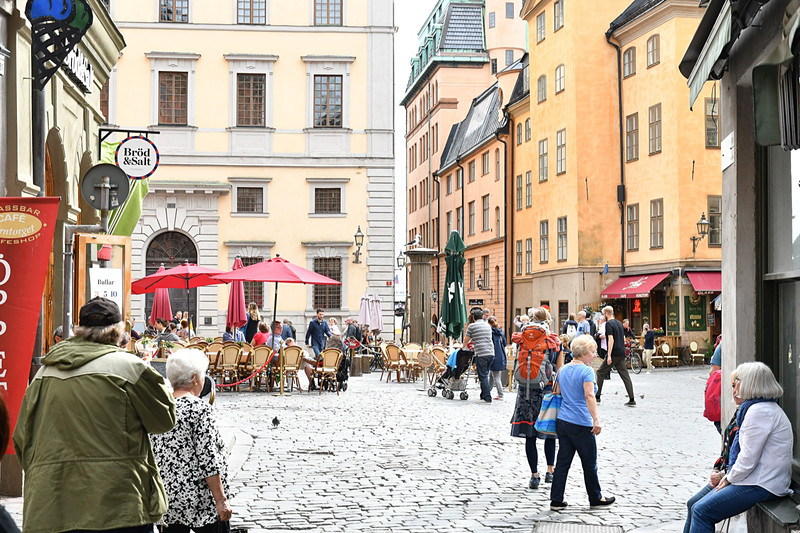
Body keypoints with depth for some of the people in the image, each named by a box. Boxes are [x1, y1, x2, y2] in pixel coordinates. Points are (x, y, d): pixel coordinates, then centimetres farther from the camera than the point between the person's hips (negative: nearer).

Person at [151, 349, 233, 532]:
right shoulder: (198, 408, -13)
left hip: (166, 499, 7)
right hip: (198, 502, -7)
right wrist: (221, 501, -13)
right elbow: (208, 461, -17)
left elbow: (153, 455, 13)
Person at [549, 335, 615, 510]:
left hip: (562, 421, 7)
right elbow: (589, 396, -24)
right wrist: (596, 419, -28)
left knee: (563, 462, 8)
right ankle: (595, 498, 21)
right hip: (581, 424, -7)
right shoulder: (587, 371, -12)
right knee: (590, 464, 8)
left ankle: (556, 500, 7)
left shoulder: (563, 369, 11)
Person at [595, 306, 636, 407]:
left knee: (600, 372, 5)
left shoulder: (608, 324, -9)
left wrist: (609, 355, -19)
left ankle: (597, 397, 7)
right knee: (625, 375, 5)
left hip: (614, 354, -7)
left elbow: (611, 339, -17)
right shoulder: (619, 323, 16)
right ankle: (632, 399, -1)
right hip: (622, 354, 7)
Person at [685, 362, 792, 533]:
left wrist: (729, 479, -6)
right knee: (696, 505, 8)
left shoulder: (759, 411, -19)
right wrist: (728, 476, 11)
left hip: (762, 486, -11)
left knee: (701, 511, -13)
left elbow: (748, 459, -21)